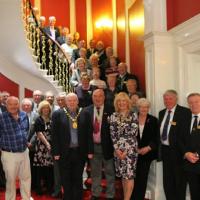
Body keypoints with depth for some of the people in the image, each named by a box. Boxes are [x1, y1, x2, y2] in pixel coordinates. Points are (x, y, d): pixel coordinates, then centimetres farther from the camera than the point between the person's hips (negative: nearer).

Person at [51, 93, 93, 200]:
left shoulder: (84, 114, 2)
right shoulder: (58, 114, -3)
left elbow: (88, 133, 3)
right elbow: (55, 135, -3)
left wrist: (90, 151, 0)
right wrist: (56, 152, -7)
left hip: (80, 152, 1)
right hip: (64, 153, -1)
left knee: (78, 179, 13)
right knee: (66, 180, 12)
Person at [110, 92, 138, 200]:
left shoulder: (133, 116, -3)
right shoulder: (113, 116, 6)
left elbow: (133, 134, -8)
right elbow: (113, 134, 2)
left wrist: (126, 150, -12)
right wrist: (117, 149, -8)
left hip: (130, 149, -3)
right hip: (118, 149, 3)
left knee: (129, 175, -3)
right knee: (123, 175, 12)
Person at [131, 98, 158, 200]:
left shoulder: (153, 120, 2)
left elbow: (156, 138, 0)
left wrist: (148, 148, -12)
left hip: (147, 153, 0)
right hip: (133, 153, 0)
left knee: (143, 177, 3)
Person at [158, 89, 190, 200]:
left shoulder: (184, 112, -12)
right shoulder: (161, 113, 10)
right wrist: (160, 146, 10)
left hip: (177, 151, -6)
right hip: (165, 150, 6)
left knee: (179, 180, 9)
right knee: (167, 180, 16)